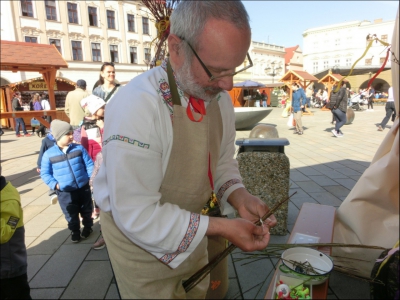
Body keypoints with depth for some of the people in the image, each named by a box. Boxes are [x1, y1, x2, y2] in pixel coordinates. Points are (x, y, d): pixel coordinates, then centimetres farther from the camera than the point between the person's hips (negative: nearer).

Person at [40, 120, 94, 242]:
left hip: (83, 188, 1)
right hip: (65, 192, -1)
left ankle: (88, 227, 43)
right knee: (71, 215, 14)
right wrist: (54, 184, -14)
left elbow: (89, 164, -1)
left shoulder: (79, 148, -6)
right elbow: (45, 173, -2)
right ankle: (74, 231, 38)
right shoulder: (49, 154, -8)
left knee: (86, 211, 19)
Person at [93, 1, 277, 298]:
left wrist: (238, 195, -15)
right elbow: (137, 215, -28)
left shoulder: (218, 97, -9)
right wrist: (218, 227, -28)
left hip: (191, 231, 6)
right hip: (139, 238, -6)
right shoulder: (134, 107, -32)